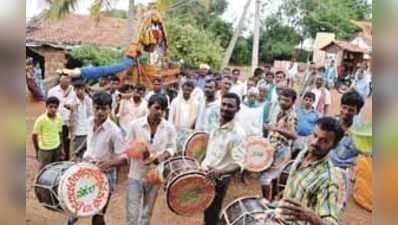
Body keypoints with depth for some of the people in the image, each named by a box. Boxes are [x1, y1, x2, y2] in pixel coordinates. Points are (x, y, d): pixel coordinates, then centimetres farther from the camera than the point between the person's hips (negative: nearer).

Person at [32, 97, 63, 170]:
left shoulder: (59, 119, -3)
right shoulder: (41, 119, -16)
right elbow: (34, 135, -7)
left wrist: (61, 148, 9)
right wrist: (37, 151, -3)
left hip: (57, 149, 4)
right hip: (44, 150, -4)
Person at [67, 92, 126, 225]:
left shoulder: (114, 131, -23)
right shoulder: (90, 122, -2)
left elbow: (124, 157, -22)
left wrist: (110, 162, -39)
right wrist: (85, 158, 14)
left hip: (105, 176, -6)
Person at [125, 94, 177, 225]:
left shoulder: (169, 127, -7)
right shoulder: (135, 124, -10)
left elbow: (172, 147, 1)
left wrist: (165, 155, -18)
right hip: (136, 174, -1)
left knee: (147, 213, 19)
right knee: (132, 213, 0)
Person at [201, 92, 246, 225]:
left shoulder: (238, 134, -22)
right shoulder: (216, 125, 1)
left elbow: (238, 165, -28)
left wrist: (220, 172, -42)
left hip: (219, 180, -7)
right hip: (205, 175, 7)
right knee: (205, 211, 21)